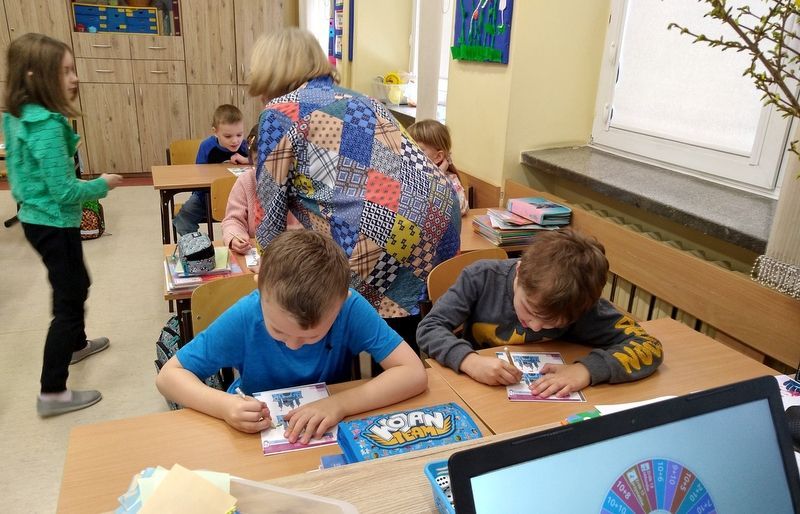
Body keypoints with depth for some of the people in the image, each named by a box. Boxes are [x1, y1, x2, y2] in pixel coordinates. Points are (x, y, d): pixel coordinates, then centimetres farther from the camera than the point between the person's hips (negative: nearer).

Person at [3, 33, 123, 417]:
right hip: (54, 224, -9)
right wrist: (101, 185, -9)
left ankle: (76, 345, 49)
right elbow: (64, 191, -26)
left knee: (76, 284, 27)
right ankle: (52, 393, 9)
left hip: (35, 218, 9)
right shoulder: (48, 126, -25)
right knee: (68, 299, 0)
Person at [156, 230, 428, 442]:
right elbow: (169, 375, -14)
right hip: (254, 430, -1)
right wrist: (224, 405, -31)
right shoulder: (244, 318, -23)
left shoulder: (352, 309, -24)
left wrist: (340, 403, -35)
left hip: (327, 430, 2)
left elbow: (415, 373, -25)